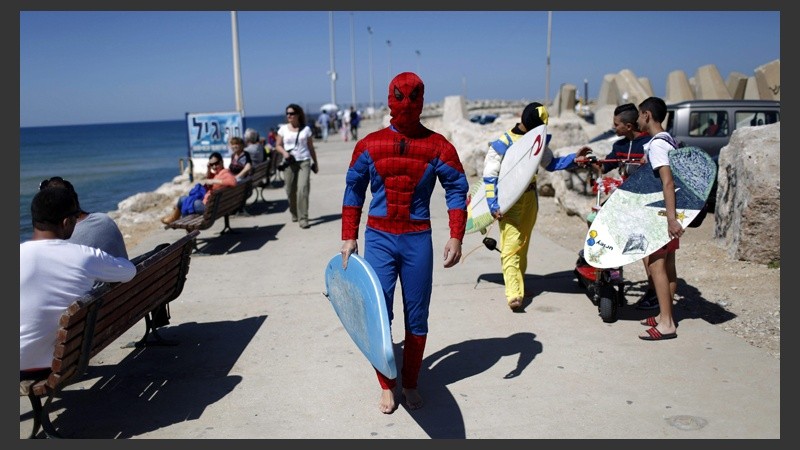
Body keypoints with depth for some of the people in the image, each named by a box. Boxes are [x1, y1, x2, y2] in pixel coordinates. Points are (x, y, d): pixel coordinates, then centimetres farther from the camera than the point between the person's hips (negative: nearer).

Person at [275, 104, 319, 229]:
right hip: (289, 163, 2)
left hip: (304, 162, -2)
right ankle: (294, 214, 30)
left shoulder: (306, 129, 5)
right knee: (291, 191, 6)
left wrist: (315, 162, 11)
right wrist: (284, 152, -11)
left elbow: (311, 147, 11)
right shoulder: (283, 129, 6)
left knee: (303, 189, -15)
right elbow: (278, 145, 11)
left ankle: (303, 219, -13)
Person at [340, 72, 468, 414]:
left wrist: (456, 237, -10)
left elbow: (457, 190, 0)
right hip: (379, 238, 1)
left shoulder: (437, 146, -1)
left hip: (418, 240, 0)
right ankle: (386, 387, 21)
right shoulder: (369, 145, 2)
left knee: (417, 319, 8)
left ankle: (410, 385, 26)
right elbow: (354, 191, 8)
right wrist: (348, 237, 4)